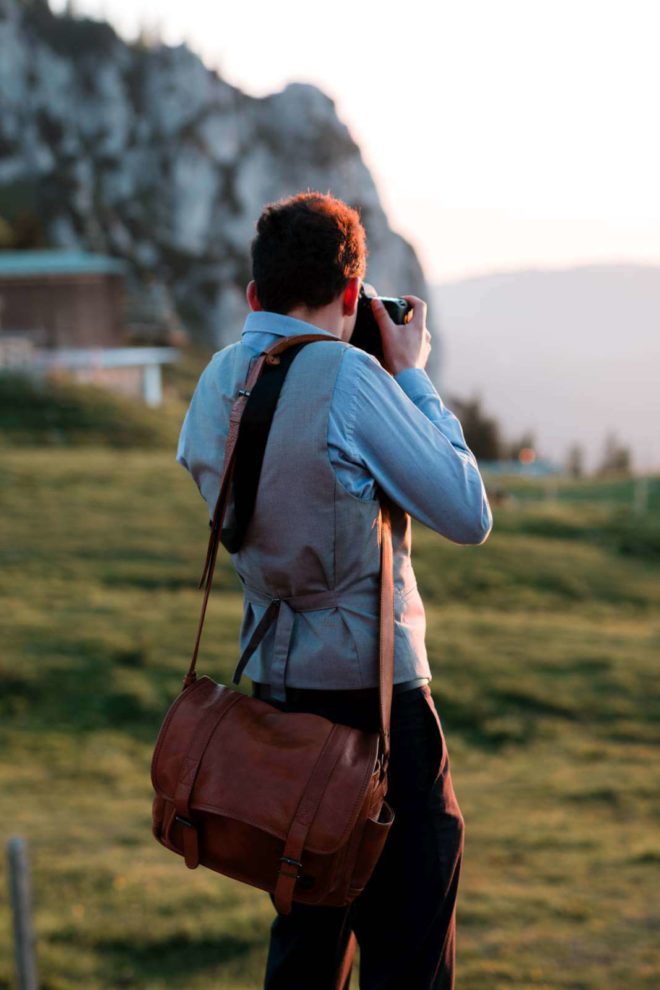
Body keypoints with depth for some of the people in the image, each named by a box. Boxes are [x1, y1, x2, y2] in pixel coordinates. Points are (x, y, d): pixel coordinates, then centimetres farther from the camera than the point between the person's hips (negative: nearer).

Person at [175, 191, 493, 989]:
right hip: (371, 685, -7)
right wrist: (412, 377, -2)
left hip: (275, 682, 8)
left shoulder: (212, 386, 6)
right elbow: (468, 516, -11)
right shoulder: (347, 376, -16)